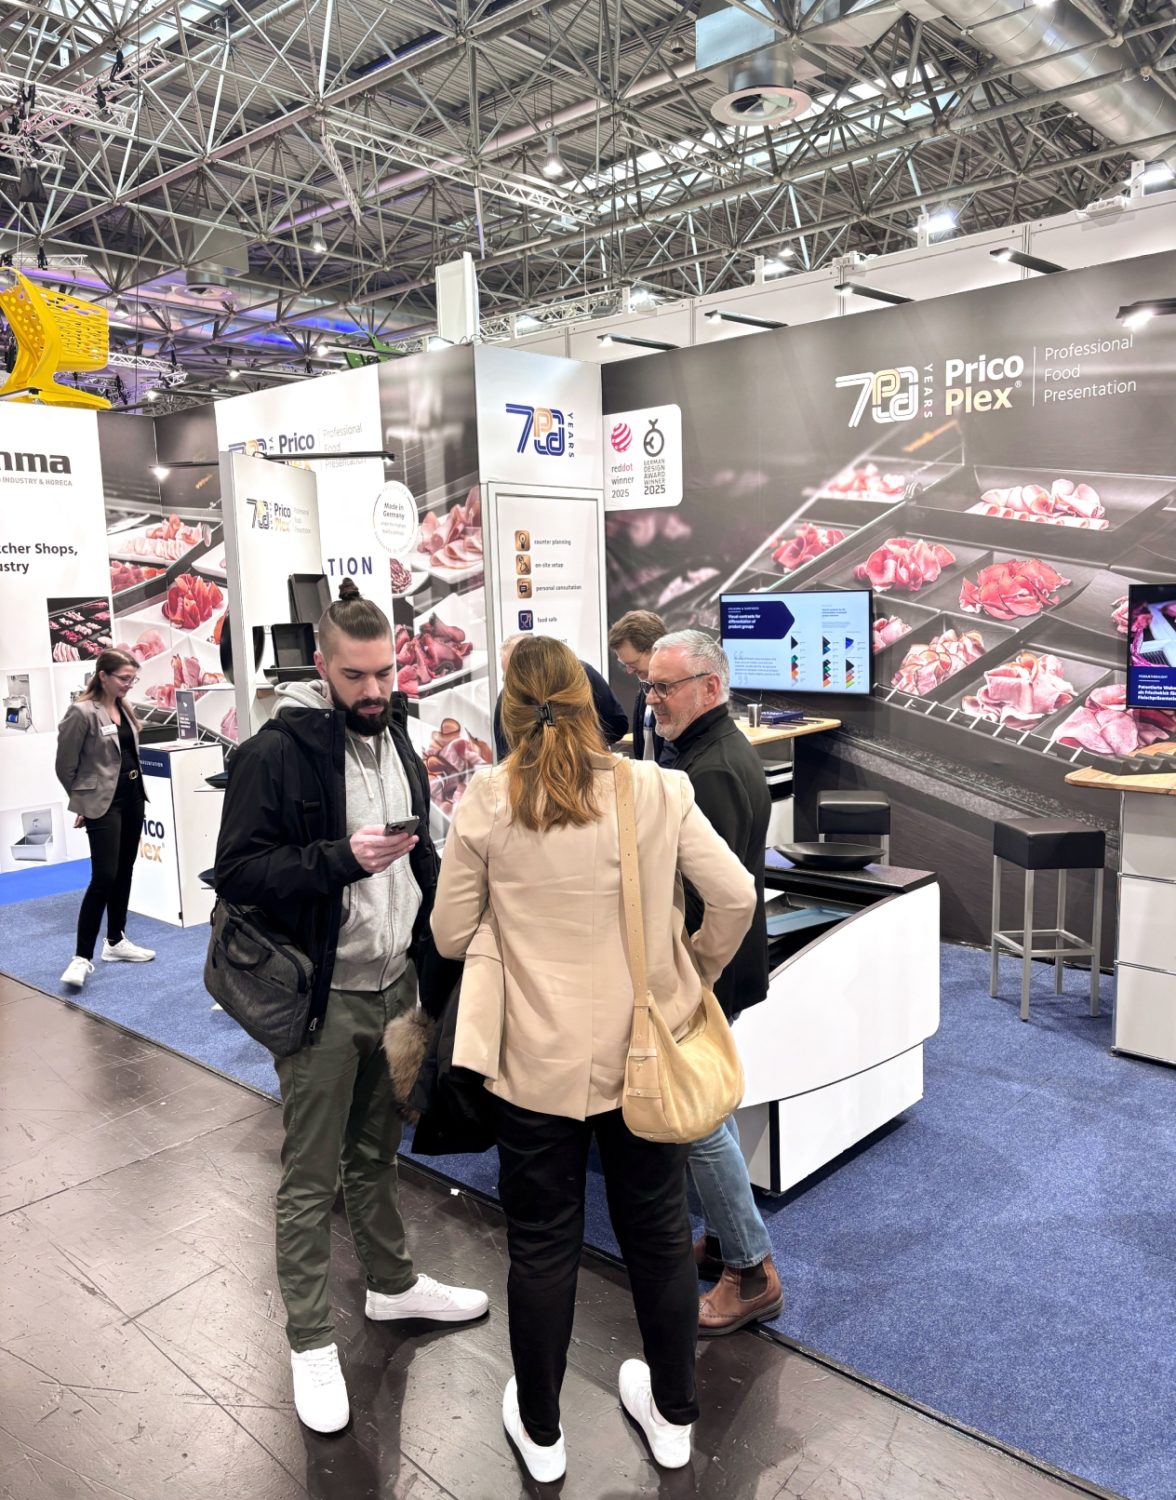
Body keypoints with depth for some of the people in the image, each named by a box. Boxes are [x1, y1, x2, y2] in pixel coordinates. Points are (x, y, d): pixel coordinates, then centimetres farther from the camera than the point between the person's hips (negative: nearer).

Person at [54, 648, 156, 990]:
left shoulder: (125, 709, 8)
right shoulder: (82, 712, -14)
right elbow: (65, 765, -9)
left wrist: (137, 789, 14)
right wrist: (83, 801, 1)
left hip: (132, 797, 8)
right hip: (103, 803, -8)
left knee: (124, 873, 13)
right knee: (104, 877, -11)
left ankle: (116, 941, 26)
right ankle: (82, 956, -5)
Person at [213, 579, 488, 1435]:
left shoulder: (396, 741, 9)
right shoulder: (277, 753, -14)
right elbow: (237, 870, -17)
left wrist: (430, 946, 9)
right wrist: (341, 859, -28)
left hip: (396, 985, 6)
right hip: (323, 998, -6)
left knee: (378, 1153, 21)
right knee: (313, 1179, 7)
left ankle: (393, 1283, 40)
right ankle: (311, 1342, 23)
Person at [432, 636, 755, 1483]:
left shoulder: (486, 803, -12)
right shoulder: (655, 790, -10)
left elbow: (451, 934, -4)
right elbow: (737, 898, -10)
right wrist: (696, 975, 7)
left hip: (537, 1060, -1)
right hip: (641, 1050, 1)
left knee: (543, 1244, 17)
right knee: (659, 1232, 20)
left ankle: (540, 1432, 38)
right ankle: (674, 1416, 40)